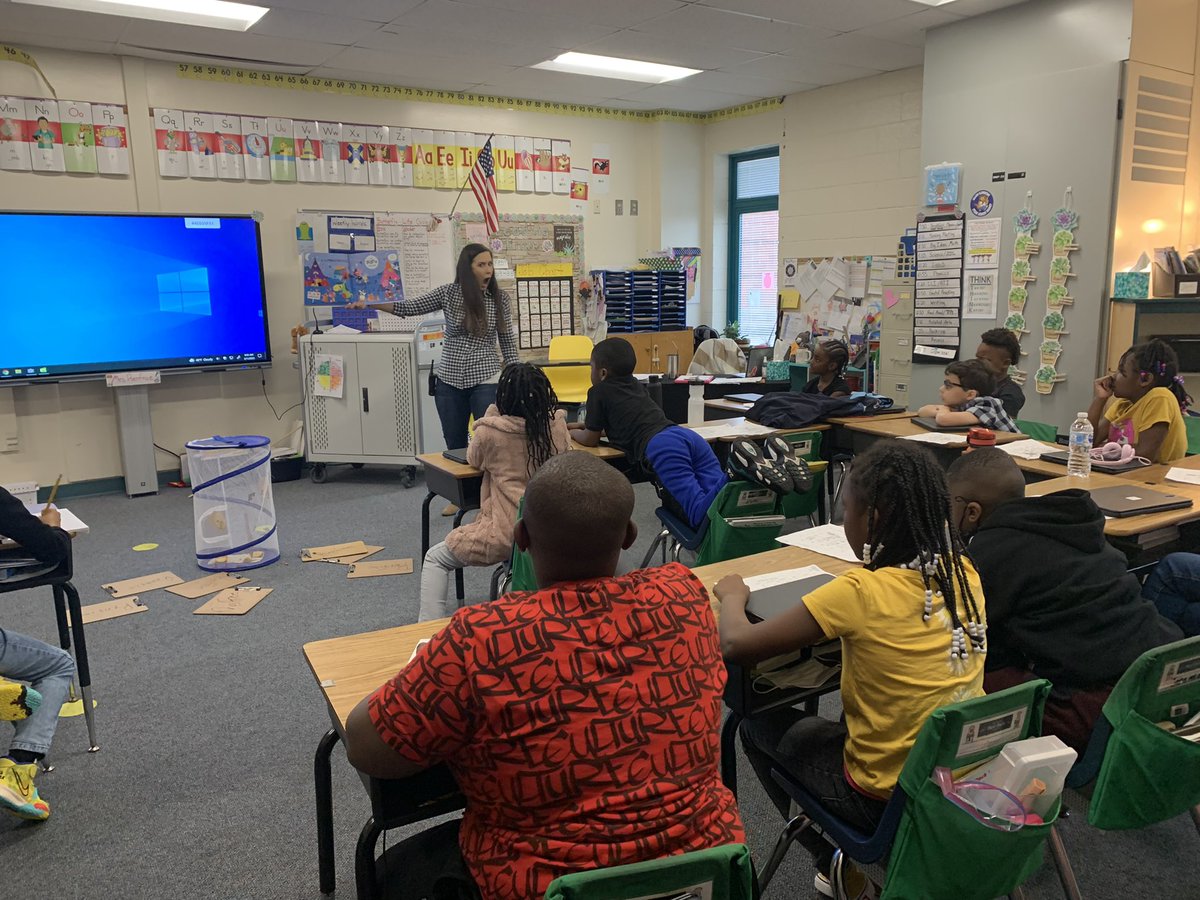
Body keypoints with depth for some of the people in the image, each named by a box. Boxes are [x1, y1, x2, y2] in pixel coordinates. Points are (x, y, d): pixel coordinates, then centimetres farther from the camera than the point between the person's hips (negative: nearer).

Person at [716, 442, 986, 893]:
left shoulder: (861, 593, -25)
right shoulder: (963, 572, -8)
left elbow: (736, 644, -19)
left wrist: (733, 596, -1)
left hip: (889, 803, -6)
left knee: (761, 727, 17)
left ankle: (841, 862, 21)